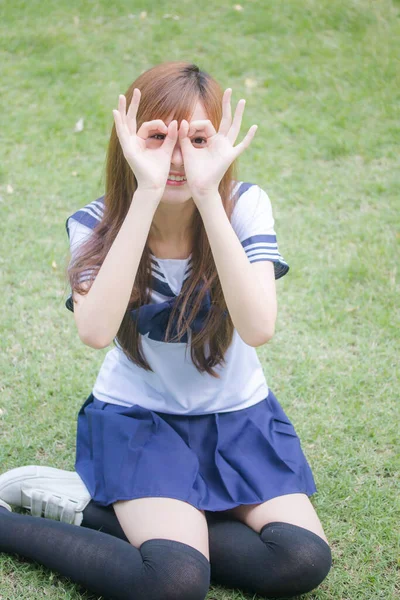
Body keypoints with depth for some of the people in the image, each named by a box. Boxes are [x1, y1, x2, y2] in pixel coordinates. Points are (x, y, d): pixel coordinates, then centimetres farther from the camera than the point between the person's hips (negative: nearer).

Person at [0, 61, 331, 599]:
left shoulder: (245, 206, -15)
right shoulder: (95, 225, -15)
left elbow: (258, 328, -31)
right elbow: (96, 331, -36)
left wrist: (207, 194, -38)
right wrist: (147, 191, -38)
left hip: (237, 417, 3)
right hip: (137, 418, -3)